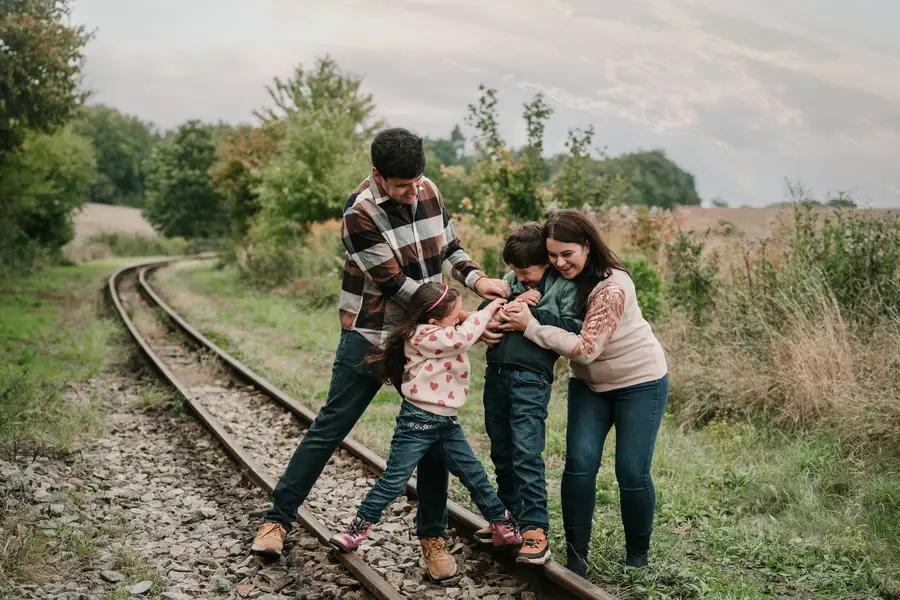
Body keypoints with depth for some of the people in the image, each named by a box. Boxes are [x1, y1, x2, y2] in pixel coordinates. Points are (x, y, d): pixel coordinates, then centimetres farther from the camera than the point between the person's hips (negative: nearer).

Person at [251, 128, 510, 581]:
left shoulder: (428, 190, -2)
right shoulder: (360, 214, -20)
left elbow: (449, 247, 10)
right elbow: (396, 285, -21)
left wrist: (475, 278, -12)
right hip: (370, 336, -5)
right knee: (329, 428, 2)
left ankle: (432, 535, 19)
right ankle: (278, 518, 17)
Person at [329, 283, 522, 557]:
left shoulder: (444, 331, 9)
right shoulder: (422, 336, -20)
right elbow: (463, 338, -28)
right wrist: (487, 310, -17)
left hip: (447, 422, 8)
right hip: (418, 421, -8)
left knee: (475, 476, 11)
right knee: (394, 480, -1)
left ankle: (502, 526, 24)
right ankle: (357, 529, 13)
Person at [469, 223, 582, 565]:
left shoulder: (563, 286, -1)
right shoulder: (511, 281, 15)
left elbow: (572, 329, -12)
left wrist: (530, 314, -12)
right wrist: (511, 303, -8)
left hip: (531, 377, -6)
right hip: (496, 372, 6)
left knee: (527, 452, -10)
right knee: (501, 450, 15)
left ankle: (535, 529, -5)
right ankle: (509, 514, 31)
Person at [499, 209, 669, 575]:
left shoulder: (612, 288, -28)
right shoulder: (558, 278, -8)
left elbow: (586, 348, -30)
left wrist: (530, 327, -31)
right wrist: (491, 325, -22)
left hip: (640, 381, -5)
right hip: (589, 383, 5)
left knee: (632, 471, -4)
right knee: (580, 462, -8)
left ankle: (638, 555, 19)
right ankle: (575, 555, 4)